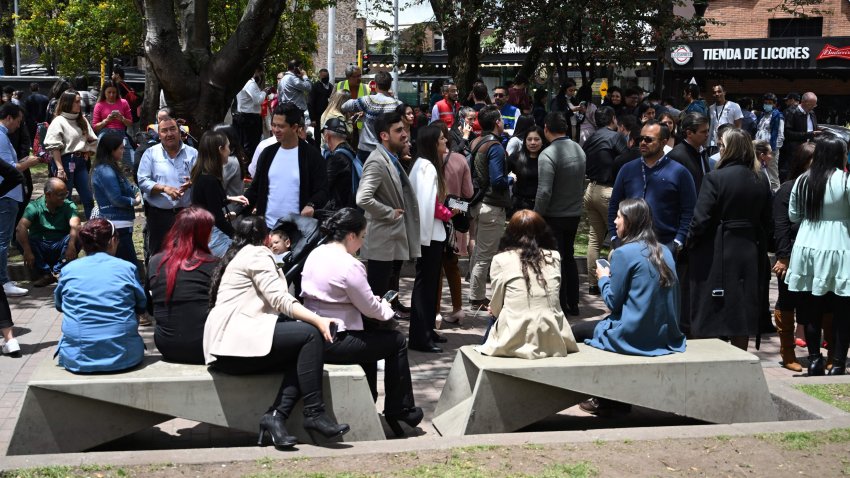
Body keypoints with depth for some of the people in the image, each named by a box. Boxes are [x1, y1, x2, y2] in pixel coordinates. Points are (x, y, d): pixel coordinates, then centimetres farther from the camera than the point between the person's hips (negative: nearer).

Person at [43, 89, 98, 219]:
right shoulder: (59, 121, -8)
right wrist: (60, 169, -20)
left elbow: (93, 140, 20)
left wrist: (88, 152, 4)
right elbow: (54, 147, -13)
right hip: (65, 161, -7)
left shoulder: (82, 120, 12)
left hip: (80, 162, 7)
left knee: (88, 198, 7)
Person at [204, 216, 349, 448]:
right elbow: (280, 299, -13)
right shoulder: (257, 254, -1)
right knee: (311, 334, -14)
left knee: (301, 355, -2)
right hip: (236, 341, -10)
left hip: (227, 348, 10)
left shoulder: (233, 256, 28)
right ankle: (314, 413, -15)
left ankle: (276, 415, -18)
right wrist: (318, 320, -19)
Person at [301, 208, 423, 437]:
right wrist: (386, 308, 10)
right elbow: (370, 308, -13)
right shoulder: (349, 265, -19)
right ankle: (399, 411, 17)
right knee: (397, 341, 6)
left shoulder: (315, 254, 8)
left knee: (369, 339, 32)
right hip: (333, 343, -9)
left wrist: (376, 302, 13)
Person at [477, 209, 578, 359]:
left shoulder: (501, 260, -2)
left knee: (492, 326, 28)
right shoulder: (554, 257, 6)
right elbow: (551, 298, 12)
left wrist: (494, 309, 27)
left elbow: (495, 308, 2)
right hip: (552, 340, 3)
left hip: (516, 342, -3)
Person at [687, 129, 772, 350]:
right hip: (749, 254, 6)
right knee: (742, 314, 13)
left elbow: (701, 219, -17)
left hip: (716, 253, -5)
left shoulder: (715, 178, -15)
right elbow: (766, 222, 8)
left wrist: (689, 241, -2)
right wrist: (760, 252, 17)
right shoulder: (761, 181, 4)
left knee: (708, 323, 3)